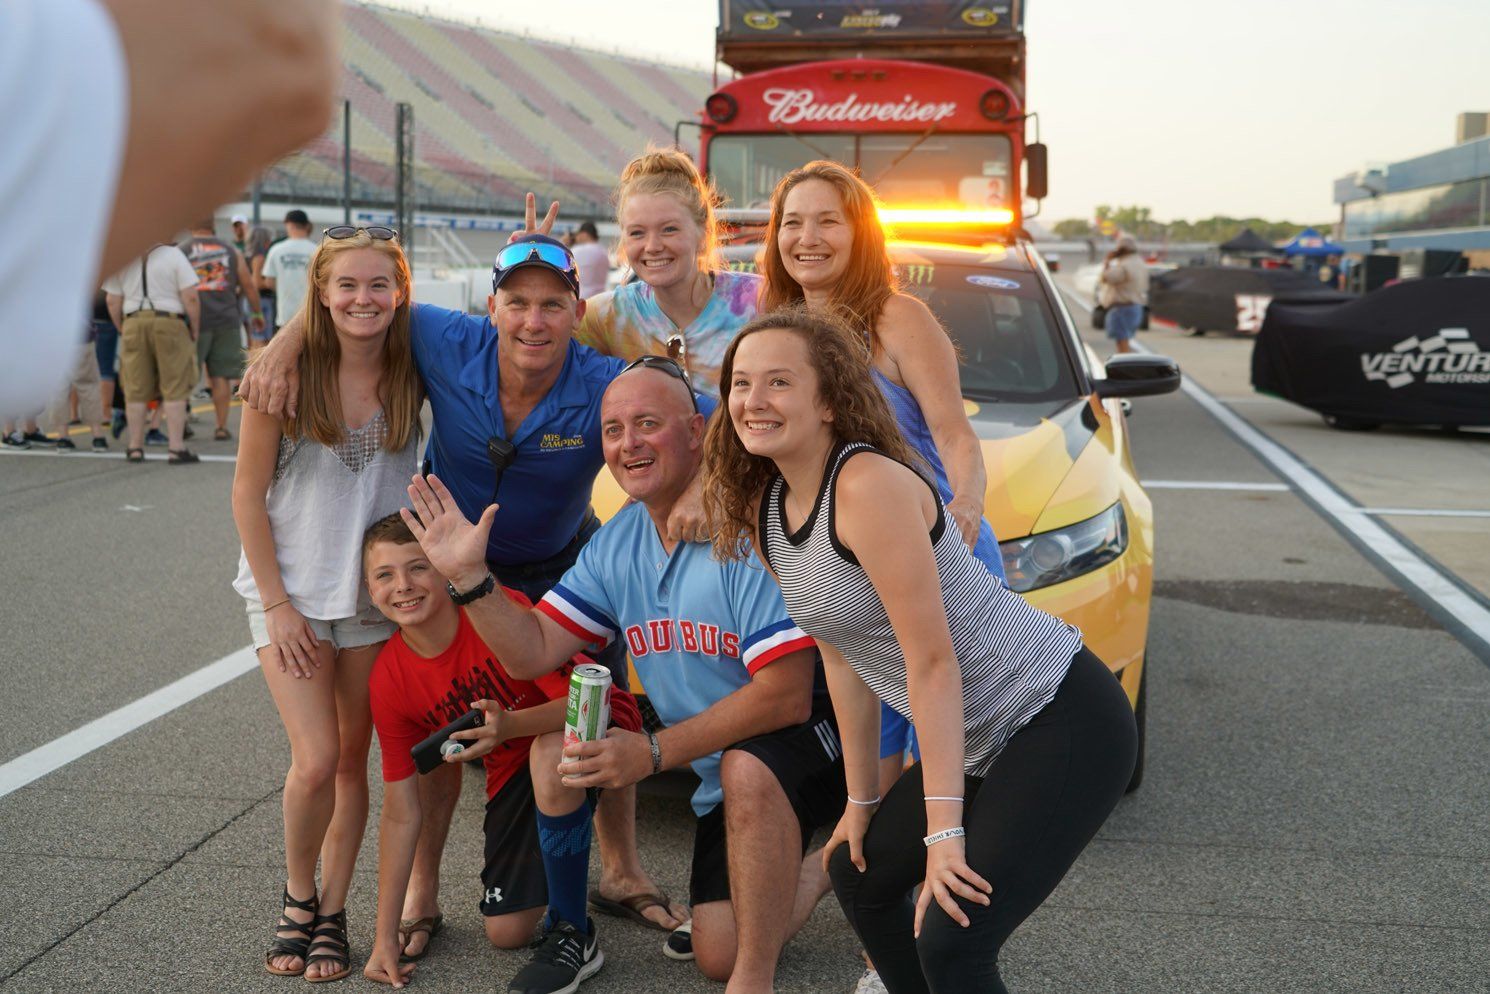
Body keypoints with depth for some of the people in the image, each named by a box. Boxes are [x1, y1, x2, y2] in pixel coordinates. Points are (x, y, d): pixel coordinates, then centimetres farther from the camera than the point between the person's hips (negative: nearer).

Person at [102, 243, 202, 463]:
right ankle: (176, 448, -2)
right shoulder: (173, 254, -5)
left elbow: (112, 301, 6)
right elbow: (190, 298, -10)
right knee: (175, 390, 0)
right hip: (169, 323, -3)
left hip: (134, 324, 3)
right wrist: (194, 330, 1)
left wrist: (122, 330, 18)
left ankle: (135, 447, 15)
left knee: (135, 391, 9)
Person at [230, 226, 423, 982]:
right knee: (315, 762, -9)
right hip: (290, 592, -2)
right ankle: (297, 897, 17)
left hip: (377, 591, 2)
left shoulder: (413, 373, -6)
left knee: (354, 760, 8)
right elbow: (248, 495, -7)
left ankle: (332, 913, 24)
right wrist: (276, 603, -9)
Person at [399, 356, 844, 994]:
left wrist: (655, 752, -26)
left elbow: (787, 696, -29)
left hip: (807, 737, -7)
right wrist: (468, 577, -17)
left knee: (746, 767, -39)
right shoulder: (617, 544, 0)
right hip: (722, 773, 7)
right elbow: (533, 653, -1)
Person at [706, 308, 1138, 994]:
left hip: (1066, 723, -9)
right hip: (981, 740, 9)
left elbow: (932, 662, -23)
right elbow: (845, 659, 11)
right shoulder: (762, 510, 4)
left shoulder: (868, 485, -22)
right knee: (859, 875, 21)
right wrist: (862, 800, 12)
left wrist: (945, 829, -23)